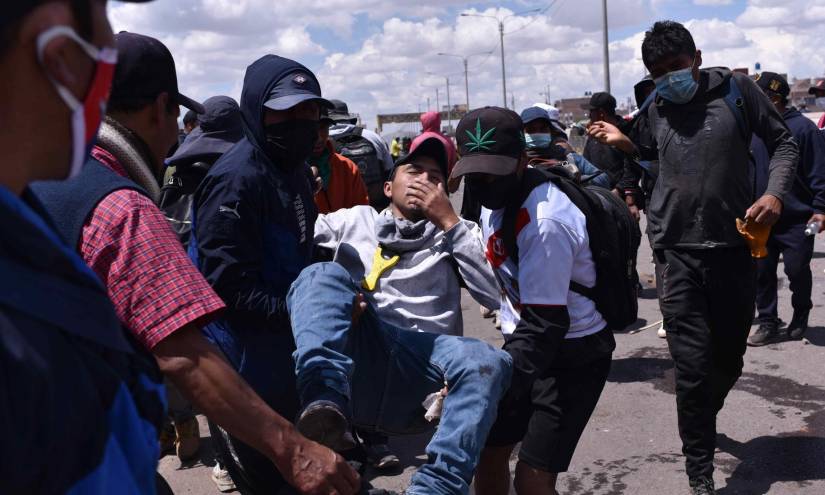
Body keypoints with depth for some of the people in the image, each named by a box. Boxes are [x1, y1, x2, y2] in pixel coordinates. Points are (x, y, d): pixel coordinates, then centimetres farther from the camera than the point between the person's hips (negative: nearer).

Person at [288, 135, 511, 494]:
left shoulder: (455, 234, 24)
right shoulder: (354, 220, 25)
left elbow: (496, 295, 6)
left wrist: (449, 221, 4)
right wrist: (334, 299, -9)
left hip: (417, 372, 0)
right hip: (354, 354, 0)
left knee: (486, 363, -30)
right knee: (324, 273, -24)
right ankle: (325, 407, -45)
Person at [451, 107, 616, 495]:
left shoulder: (546, 222, -29)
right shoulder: (497, 198, -2)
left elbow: (545, 325, -30)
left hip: (573, 354, -8)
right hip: (526, 337, 8)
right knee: (486, 449, 13)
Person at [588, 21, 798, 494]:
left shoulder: (737, 89, 0)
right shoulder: (656, 109, 9)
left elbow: (783, 142, 4)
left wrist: (775, 193, -12)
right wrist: (627, 143, 6)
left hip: (734, 248, 0)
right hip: (678, 253, 0)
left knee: (729, 358, 15)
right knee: (693, 366, -6)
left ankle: (700, 424, 46)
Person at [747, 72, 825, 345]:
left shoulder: (802, 127, -8)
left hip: (797, 219, -4)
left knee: (797, 269, 2)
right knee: (762, 271, 4)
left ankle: (800, 316, 26)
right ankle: (768, 323, 14)